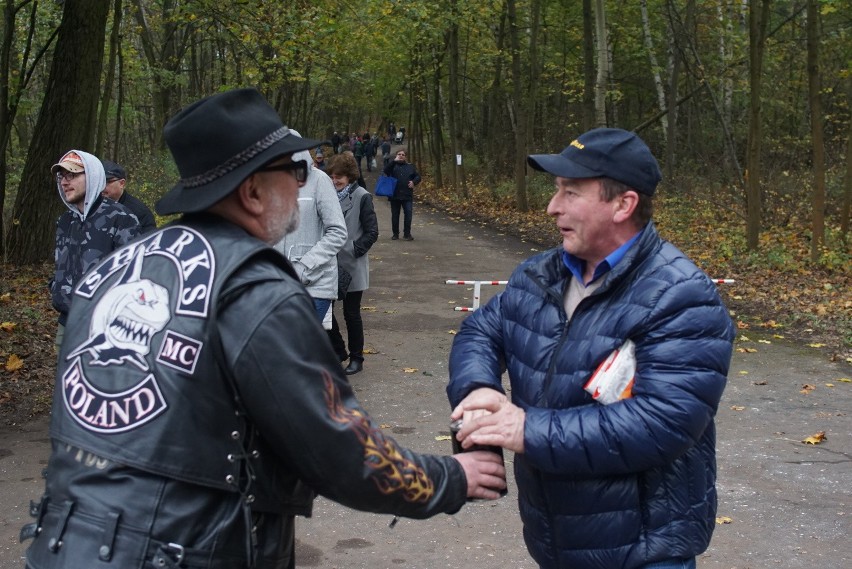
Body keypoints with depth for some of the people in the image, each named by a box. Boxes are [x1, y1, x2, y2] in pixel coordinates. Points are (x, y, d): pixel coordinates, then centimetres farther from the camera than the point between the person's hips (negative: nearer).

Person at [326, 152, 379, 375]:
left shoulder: (362, 197, -9)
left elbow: (372, 232, -8)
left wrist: (354, 250, -14)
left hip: (352, 266, -5)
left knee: (351, 313, 5)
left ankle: (356, 357, 20)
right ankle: (338, 351, 26)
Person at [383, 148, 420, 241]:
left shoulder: (410, 166, 12)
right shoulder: (393, 165, 6)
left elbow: (418, 176, 15)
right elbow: (386, 171, -14)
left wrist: (414, 182, -6)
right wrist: (394, 161, -18)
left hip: (407, 195, 0)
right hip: (395, 195, 0)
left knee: (408, 214, -7)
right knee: (395, 215, 8)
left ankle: (407, 234, 1)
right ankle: (395, 233, 19)